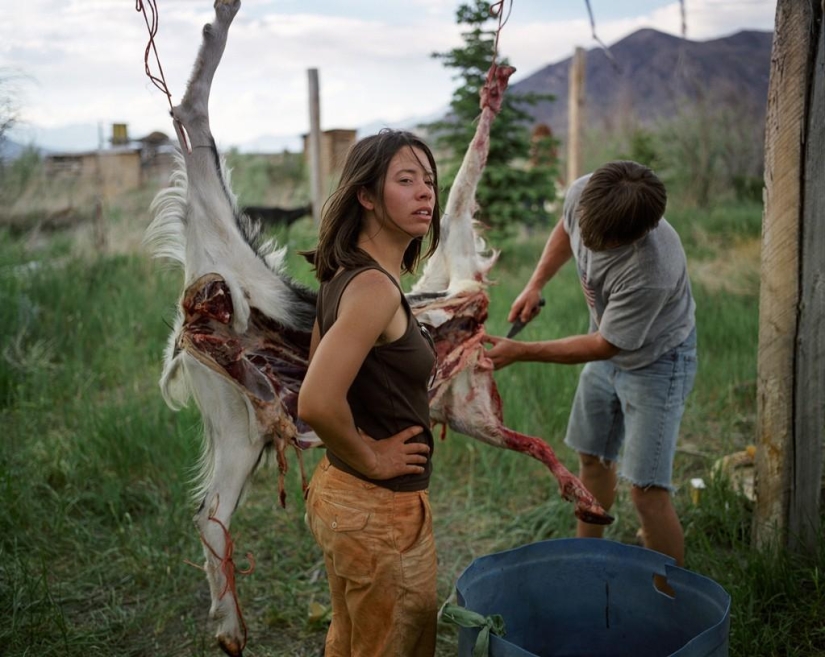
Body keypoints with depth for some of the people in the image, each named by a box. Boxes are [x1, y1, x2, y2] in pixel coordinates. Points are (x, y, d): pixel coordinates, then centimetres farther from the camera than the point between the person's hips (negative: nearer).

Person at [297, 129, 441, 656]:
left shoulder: (348, 272, 4)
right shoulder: (375, 287, -25)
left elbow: (324, 372, 16)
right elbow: (317, 403, -35)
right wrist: (370, 458, -19)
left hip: (340, 491, 9)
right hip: (381, 510, -8)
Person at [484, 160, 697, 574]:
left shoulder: (651, 272, -41)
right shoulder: (581, 193, -22)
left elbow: (603, 346, -27)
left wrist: (519, 352, -24)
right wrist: (534, 285, -6)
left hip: (655, 359, -7)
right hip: (608, 349, 7)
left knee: (646, 490, -10)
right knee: (592, 458, 20)